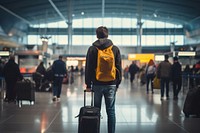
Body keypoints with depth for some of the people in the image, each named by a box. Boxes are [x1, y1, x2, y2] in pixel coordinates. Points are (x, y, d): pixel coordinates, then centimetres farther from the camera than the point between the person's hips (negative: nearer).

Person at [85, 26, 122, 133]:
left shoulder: (92, 49, -1)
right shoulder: (115, 49, 3)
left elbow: (88, 68, -1)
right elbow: (119, 68, 4)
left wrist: (88, 84, 5)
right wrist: (117, 84, 11)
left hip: (97, 84, 0)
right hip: (111, 84, 1)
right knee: (111, 111, 4)